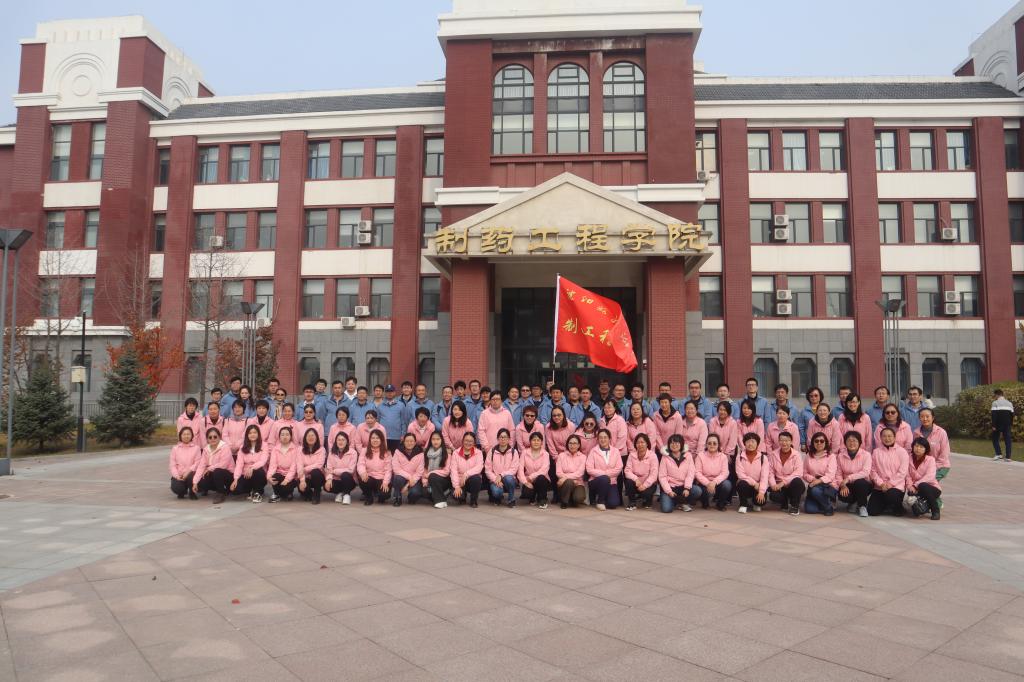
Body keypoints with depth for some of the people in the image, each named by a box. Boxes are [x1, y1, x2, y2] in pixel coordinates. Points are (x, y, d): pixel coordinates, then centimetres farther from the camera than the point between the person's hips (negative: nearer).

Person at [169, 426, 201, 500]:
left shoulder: (196, 448, 4)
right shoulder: (175, 449, 10)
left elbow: (197, 463, -6)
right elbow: (173, 465, 2)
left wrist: (188, 471, -23)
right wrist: (177, 476, -15)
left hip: (190, 474, -1)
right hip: (178, 475, 1)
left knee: (191, 476, -37)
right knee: (176, 487, -29)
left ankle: (192, 493, -3)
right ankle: (182, 492, 13)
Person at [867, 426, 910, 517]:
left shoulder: (902, 452, 0)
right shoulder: (876, 452, 7)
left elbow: (902, 472, -8)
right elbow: (873, 470, 2)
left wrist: (890, 484, -15)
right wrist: (881, 483, -11)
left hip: (896, 486, -2)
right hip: (879, 486, 3)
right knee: (872, 511, -10)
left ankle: (897, 507, 2)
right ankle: (886, 505, 25)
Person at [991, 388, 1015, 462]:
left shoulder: (995, 403, -5)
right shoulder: (1009, 403, 13)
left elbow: (994, 415, -12)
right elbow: (1012, 415, 13)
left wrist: (993, 425, -12)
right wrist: (1011, 426, 17)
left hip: (998, 424, -4)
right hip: (1007, 424, 4)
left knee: (995, 438, 11)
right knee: (1008, 440, 5)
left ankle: (999, 454, 1)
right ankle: (1008, 457, 1)